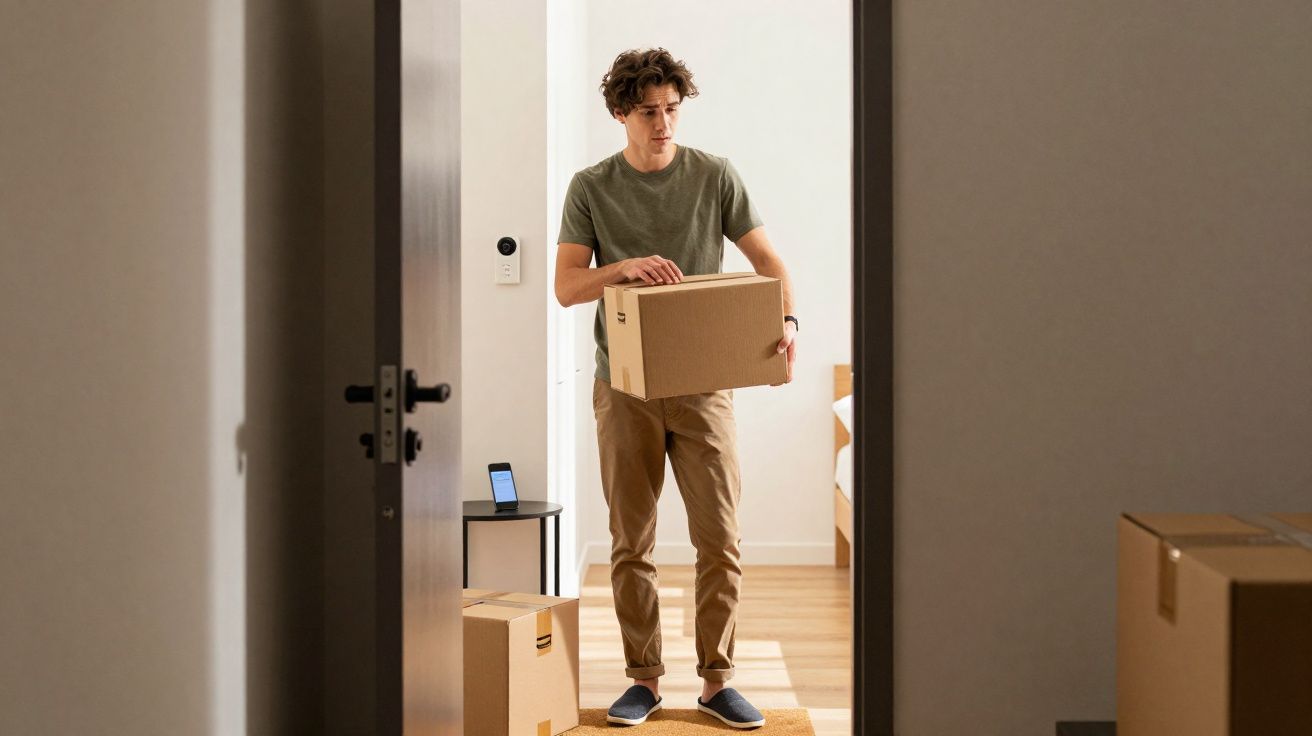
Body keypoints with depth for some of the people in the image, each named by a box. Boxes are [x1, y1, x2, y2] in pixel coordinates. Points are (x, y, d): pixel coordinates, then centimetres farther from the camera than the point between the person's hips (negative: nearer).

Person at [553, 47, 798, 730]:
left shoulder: (714, 176, 3)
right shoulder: (590, 188, 4)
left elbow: (767, 260, 2)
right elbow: (566, 285, -2)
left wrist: (785, 319, -18)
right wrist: (625, 267, -21)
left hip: (704, 384, 0)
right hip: (625, 386, 0)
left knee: (720, 539, -1)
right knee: (631, 544, 5)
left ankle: (716, 680, 10)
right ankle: (644, 677, 16)